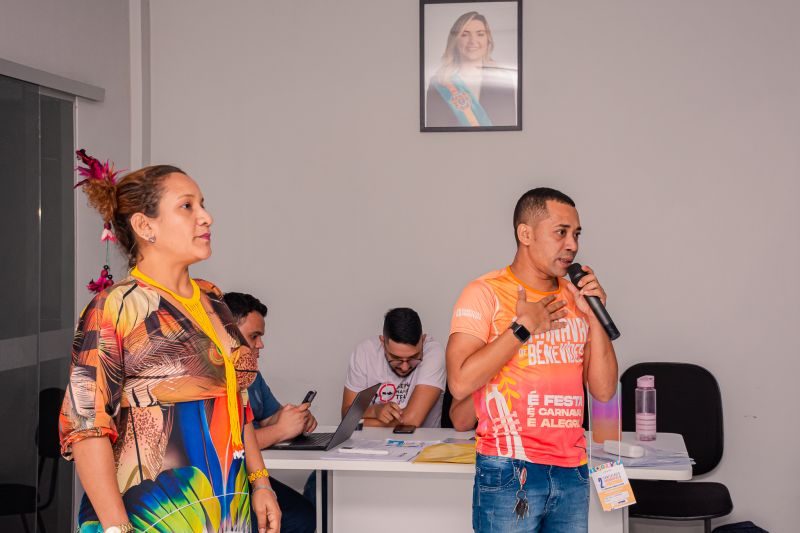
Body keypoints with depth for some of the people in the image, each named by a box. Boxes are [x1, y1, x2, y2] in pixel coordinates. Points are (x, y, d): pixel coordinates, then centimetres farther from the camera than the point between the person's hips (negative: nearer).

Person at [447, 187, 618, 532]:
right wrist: (523, 327, -13)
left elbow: (604, 389, 6)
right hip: (509, 472, -5)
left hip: (573, 471, 5)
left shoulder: (575, 298, 11)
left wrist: (594, 315, -3)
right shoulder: (486, 293, -5)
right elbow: (460, 383, -16)